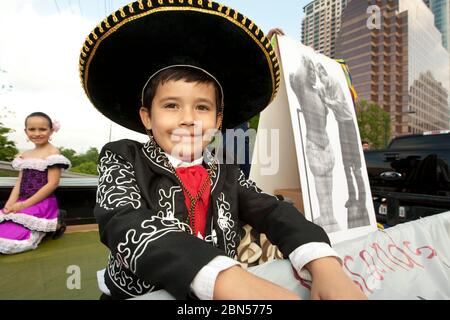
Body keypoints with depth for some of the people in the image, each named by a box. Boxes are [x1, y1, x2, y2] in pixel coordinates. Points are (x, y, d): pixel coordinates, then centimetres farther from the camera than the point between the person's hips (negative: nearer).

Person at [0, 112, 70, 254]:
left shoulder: (53, 152, -8)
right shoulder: (25, 155, 15)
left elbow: (53, 184, -14)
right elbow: (19, 183, 13)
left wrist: (25, 204, -13)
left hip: (42, 205, -7)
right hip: (22, 204, 7)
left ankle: (54, 225, 1)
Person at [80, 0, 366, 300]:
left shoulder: (227, 173, 4)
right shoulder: (122, 159, -7)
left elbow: (272, 211, -6)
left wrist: (325, 265, -25)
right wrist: (229, 280, -35)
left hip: (225, 291, 2)